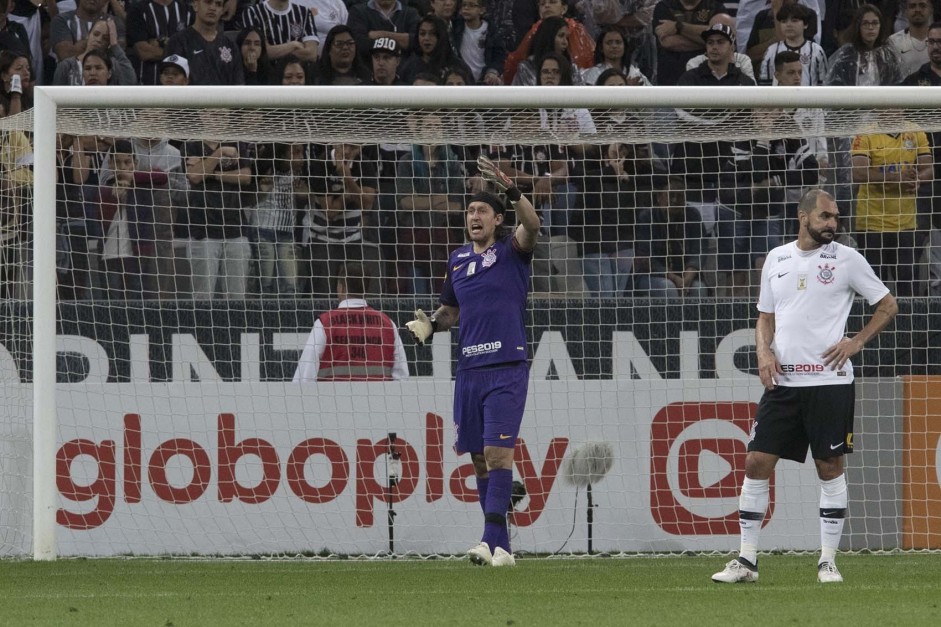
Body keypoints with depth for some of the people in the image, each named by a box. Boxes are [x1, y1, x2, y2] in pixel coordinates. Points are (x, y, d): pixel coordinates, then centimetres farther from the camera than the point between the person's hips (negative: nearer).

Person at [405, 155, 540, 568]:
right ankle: (501, 546, 11)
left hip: (507, 368, -6)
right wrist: (431, 324, 3)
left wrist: (510, 190, -36)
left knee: (497, 453, -15)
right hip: (469, 370, 6)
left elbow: (531, 225, -22)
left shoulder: (512, 252, 0)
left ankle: (491, 541, -21)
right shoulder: (458, 260, 15)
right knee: (480, 459, 6)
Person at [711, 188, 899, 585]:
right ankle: (746, 561, 4)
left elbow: (888, 306, 6)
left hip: (829, 381, -3)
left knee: (830, 468, 0)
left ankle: (828, 561, 7)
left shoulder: (846, 259, 0)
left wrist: (857, 342, -6)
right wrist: (764, 351, -1)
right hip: (782, 382, 3)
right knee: (757, 463, -2)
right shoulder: (777, 259, 11)